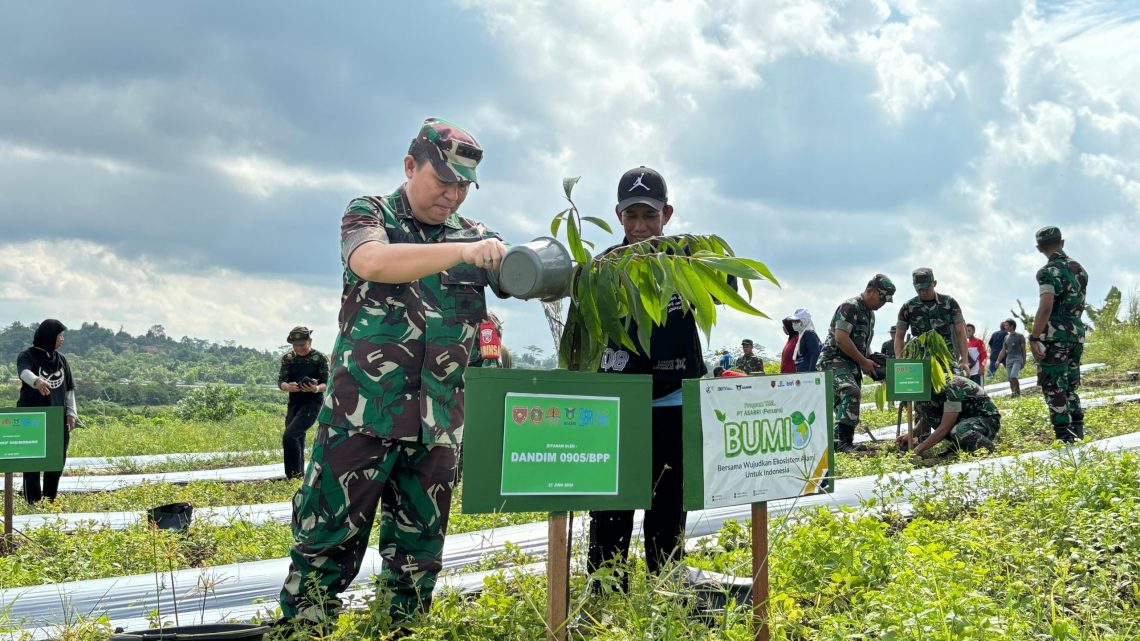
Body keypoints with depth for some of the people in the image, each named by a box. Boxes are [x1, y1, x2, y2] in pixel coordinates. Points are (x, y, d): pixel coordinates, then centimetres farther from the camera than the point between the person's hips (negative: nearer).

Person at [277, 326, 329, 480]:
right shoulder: (288, 358, 6)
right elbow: (280, 382, 0)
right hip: (293, 403, 6)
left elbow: (326, 384, -7)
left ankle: (294, 476, -17)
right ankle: (299, 475, 18)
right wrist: (288, 387, -24)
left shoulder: (320, 358, -5)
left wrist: (316, 388, -30)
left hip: (311, 403, -6)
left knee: (289, 435, -21)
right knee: (297, 442, 8)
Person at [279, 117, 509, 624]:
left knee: (418, 558, 11)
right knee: (328, 544, -1)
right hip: (362, 415, -4)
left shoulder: (477, 237, 13)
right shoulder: (368, 215, 1)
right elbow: (373, 262, -20)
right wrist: (462, 251, -30)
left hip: (438, 426, 4)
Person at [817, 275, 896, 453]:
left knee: (847, 405, 8)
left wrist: (872, 362, 10)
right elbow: (841, 338, -22)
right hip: (834, 361, -10)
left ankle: (836, 443, 15)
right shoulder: (850, 307, -13)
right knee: (852, 392, -29)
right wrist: (864, 362, -17)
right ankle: (844, 442, -32)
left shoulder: (870, 314, 18)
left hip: (852, 365, 10)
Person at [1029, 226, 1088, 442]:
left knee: (1053, 386, -4)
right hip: (1077, 332, 7)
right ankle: (1077, 431, 16)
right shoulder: (1079, 268, 11)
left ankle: (1064, 436, -8)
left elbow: (1045, 308, -22)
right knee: (1070, 384, 16)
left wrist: (1034, 337, -20)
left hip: (1055, 334, -7)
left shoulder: (1048, 272, -13)